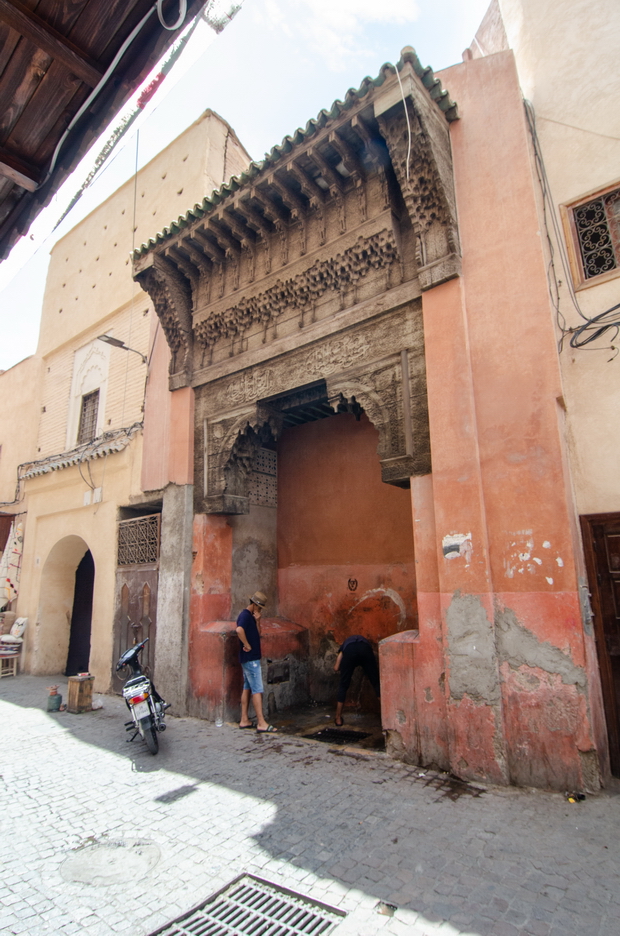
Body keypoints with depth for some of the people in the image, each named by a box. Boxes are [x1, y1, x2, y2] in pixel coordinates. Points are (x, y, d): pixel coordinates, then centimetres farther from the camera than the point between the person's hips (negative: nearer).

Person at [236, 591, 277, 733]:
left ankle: (244, 720, 20)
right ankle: (261, 724, -5)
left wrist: (257, 621, -2)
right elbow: (239, 630, -36)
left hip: (250, 658, 10)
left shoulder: (251, 616, 14)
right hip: (251, 658, -10)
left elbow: (258, 634, 14)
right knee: (257, 690, -8)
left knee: (247, 688, 13)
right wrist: (247, 645, -25)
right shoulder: (245, 615, -17)